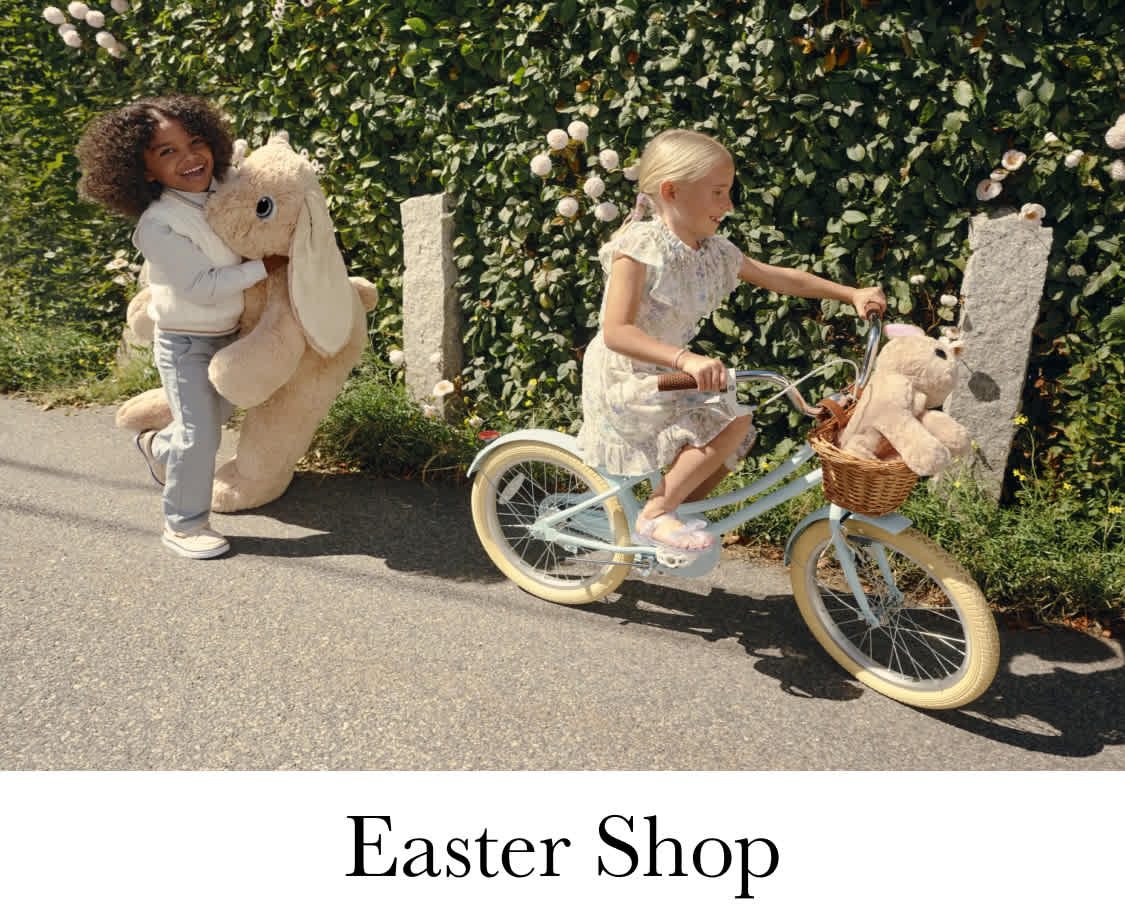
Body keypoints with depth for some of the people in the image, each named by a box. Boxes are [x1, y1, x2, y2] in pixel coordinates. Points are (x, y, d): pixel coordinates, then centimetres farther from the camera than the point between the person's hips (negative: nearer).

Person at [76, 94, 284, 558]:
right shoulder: (158, 226, -26)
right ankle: (184, 524, 6)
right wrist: (265, 266, -24)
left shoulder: (221, 191, -4)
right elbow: (202, 286, -29)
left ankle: (158, 446, 54)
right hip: (185, 344, -8)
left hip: (227, 334, 8)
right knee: (199, 433, -10)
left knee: (216, 414, 23)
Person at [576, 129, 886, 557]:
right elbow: (616, 332, -28)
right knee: (732, 421, -20)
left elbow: (782, 278, 15)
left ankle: (676, 510, 17)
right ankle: (655, 516, -12)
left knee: (738, 438, 4)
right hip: (624, 380, -8)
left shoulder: (714, 252, 4)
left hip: (666, 377, 8)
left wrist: (853, 293, 11)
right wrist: (686, 360, -39)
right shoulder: (639, 248, -19)